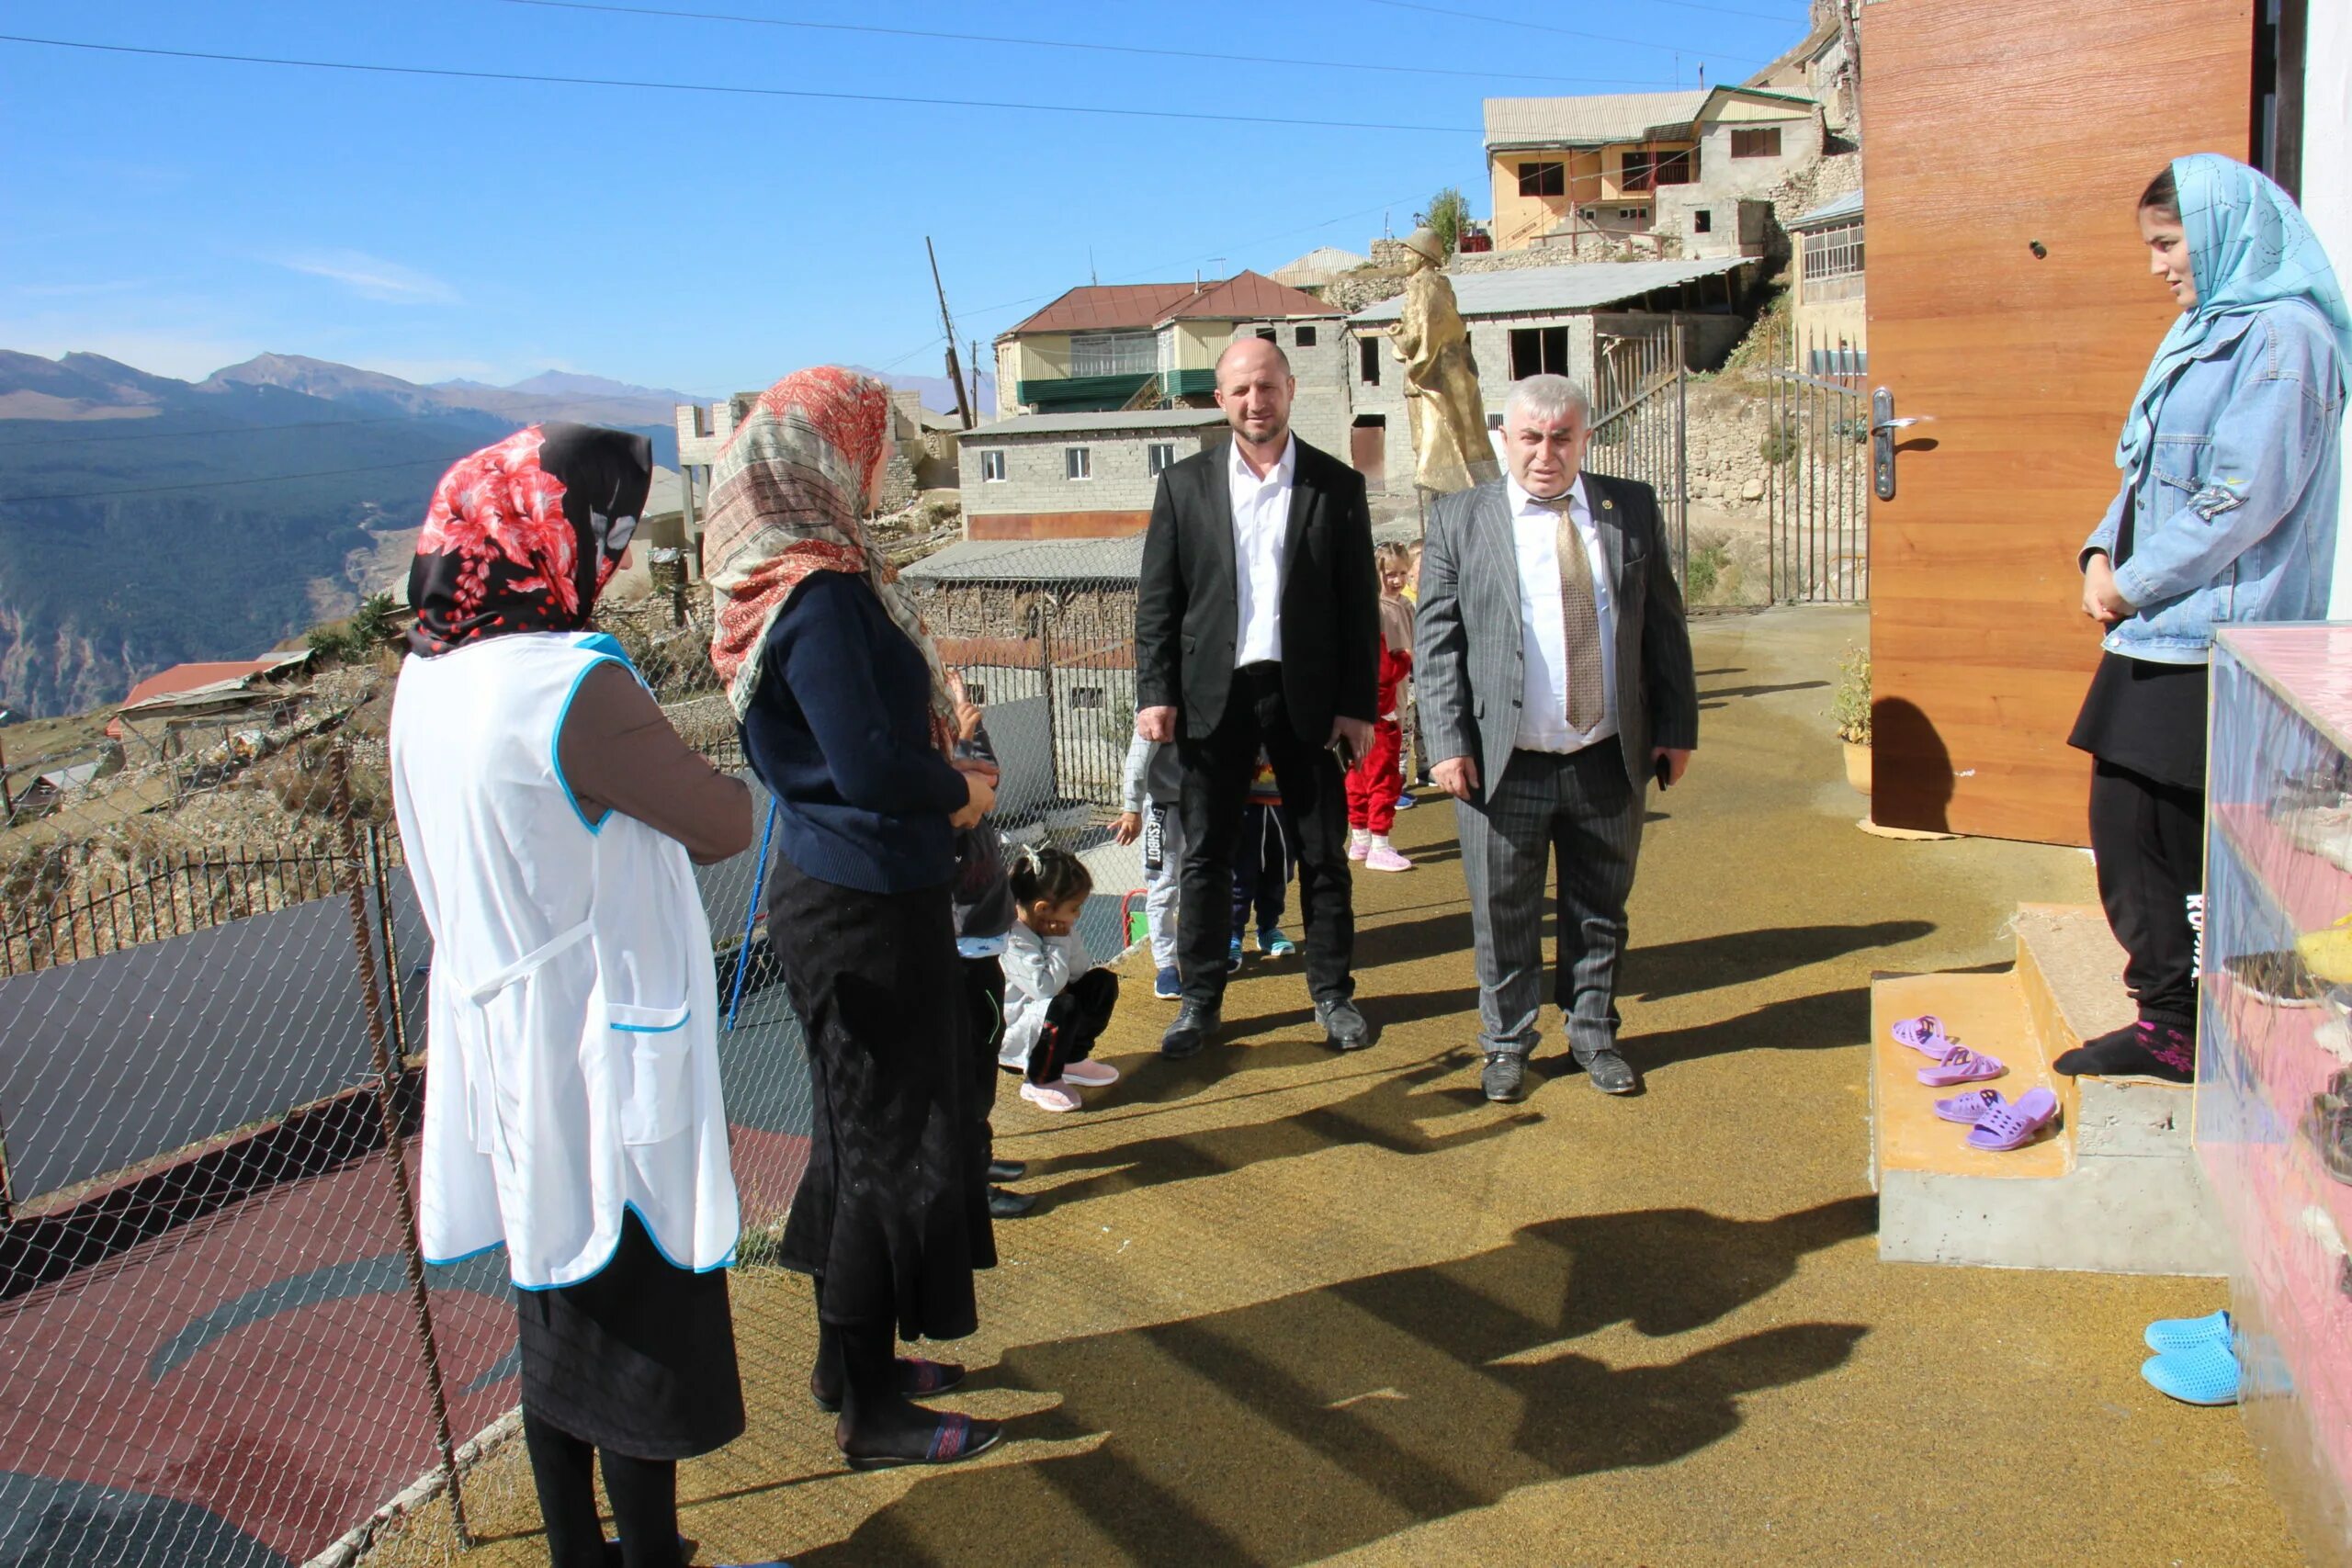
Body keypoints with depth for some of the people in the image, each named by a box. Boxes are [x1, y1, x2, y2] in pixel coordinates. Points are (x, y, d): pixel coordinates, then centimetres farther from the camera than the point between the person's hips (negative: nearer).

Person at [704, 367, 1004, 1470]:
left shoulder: (790, 577, 8)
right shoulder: (821, 595, -22)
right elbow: (868, 767, -26)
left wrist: (931, 713, 2)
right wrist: (961, 789, -9)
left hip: (840, 890, 10)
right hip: (862, 901, -10)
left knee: (864, 1130, 21)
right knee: (888, 1140, 3)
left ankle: (850, 1358, 37)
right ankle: (871, 1410, 18)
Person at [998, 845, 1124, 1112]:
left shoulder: (1057, 927, 1)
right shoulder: (1012, 941, -27)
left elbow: (1079, 973, 4)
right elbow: (1046, 987, -33)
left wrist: (1065, 940, -11)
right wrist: (1057, 943, -23)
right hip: (1009, 1038, -9)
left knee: (1104, 982, 1)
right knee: (1063, 1007, -35)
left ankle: (1072, 1060, 12)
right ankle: (1039, 1082, -12)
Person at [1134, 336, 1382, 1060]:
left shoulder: (1337, 485, 2)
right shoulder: (1185, 484, 4)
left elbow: (1360, 605, 2)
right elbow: (1157, 599, 4)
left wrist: (1358, 703, -4)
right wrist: (1155, 692, -4)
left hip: (1308, 694, 0)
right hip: (1214, 693, 1)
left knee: (1324, 855, 8)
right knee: (1205, 856, 6)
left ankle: (1332, 993, 22)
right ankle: (1201, 1000, 18)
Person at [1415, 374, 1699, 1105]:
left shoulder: (1633, 508, 6)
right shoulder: (1460, 519, -1)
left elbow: (1664, 624, 8)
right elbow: (1436, 641, -3)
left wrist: (1677, 727, 4)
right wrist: (1449, 743, -10)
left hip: (1611, 760, 2)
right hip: (1505, 764, -2)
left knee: (1601, 909, 15)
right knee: (1504, 914, 8)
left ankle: (1593, 1033, 32)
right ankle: (1506, 1041, 26)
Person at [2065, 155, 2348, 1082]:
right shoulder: (2201, 334, 18)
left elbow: (2245, 499, -18)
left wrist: (2136, 585, -12)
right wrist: (2104, 552, 4)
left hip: (2220, 646, -9)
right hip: (2159, 637, 9)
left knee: (2187, 846, -3)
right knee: (2125, 831, 10)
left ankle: (2192, 1038, 9)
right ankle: (2168, 1020, 21)